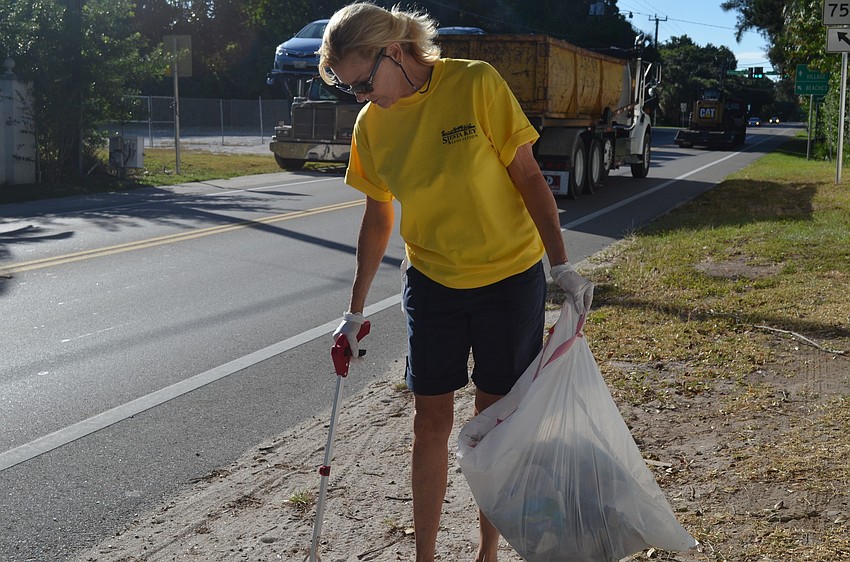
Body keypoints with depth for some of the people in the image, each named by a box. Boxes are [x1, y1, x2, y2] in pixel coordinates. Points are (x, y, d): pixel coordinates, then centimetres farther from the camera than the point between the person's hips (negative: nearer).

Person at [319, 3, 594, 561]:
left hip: (509, 279, -3)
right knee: (431, 423, 7)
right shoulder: (371, 125, -3)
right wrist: (356, 311, 12)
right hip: (432, 284, 3)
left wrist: (562, 265, -16)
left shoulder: (476, 83, -17)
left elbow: (528, 176, -11)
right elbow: (379, 217, 8)